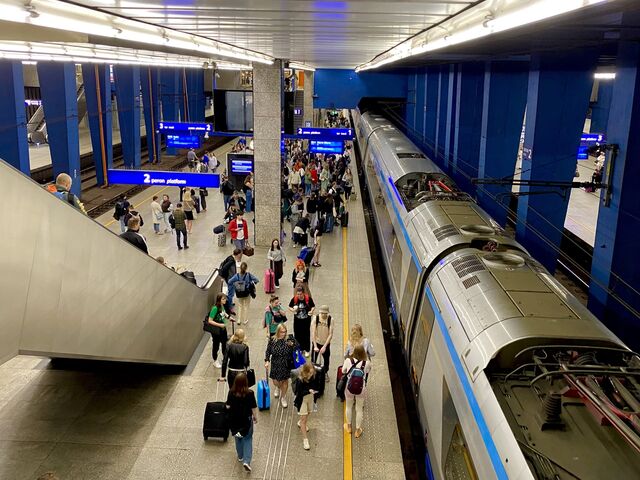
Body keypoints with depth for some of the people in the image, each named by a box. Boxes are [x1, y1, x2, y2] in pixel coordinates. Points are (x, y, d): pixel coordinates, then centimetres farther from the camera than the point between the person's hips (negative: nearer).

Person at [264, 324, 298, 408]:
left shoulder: (289, 340, -11)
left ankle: (283, 397, 33)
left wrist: (292, 345, -25)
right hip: (275, 364, 1)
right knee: (276, 381, 10)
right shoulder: (272, 340, -9)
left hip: (286, 364, -1)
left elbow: (294, 352, -5)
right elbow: (268, 351, -1)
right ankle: (277, 387, 50)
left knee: (285, 381, 10)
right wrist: (267, 361, -9)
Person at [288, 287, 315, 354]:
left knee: (306, 334, 6)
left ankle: (307, 350, 22)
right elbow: (289, 307, 3)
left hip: (306, 320, -1)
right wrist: (293, 310, -18)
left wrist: (311, 311, -20)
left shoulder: (308, 299, -14)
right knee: (297, 334, 8)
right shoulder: (294, 299, -11)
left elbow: (313, 306, 0)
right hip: (297, 320, 2)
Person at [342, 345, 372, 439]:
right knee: (359, 409, 19)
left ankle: (349, 427, 44)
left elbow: (343, 371, 0)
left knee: (349, 407, 26)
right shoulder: (367, 363, -18)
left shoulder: (348, 361, -17)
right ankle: (358, 430, 33)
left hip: (349, 388, 1)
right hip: (361, 390, 0)